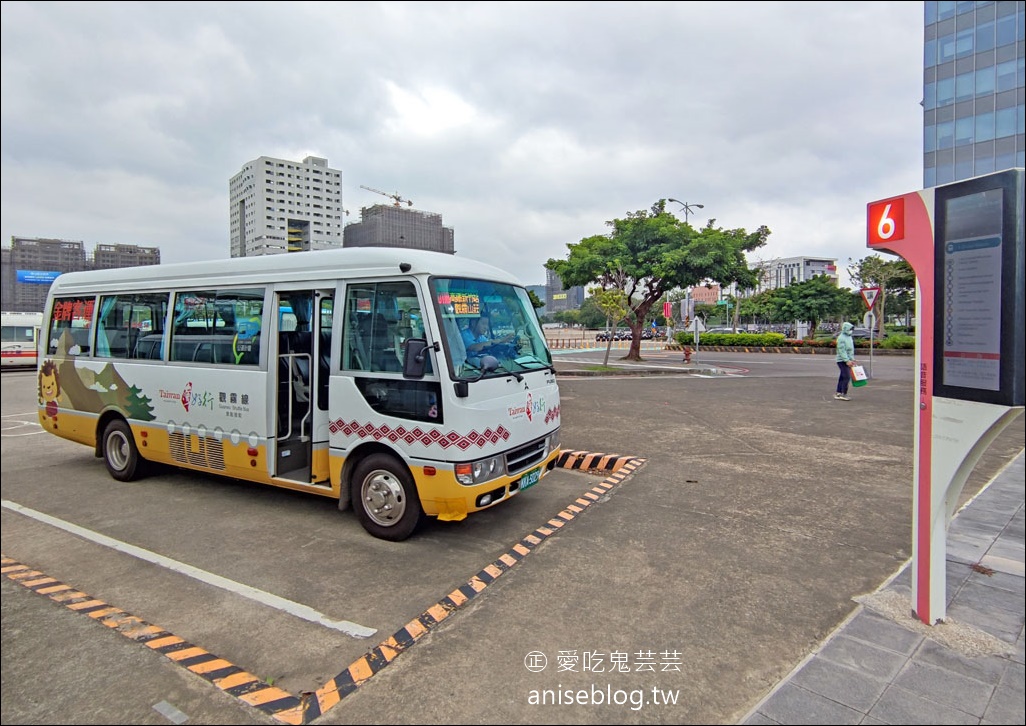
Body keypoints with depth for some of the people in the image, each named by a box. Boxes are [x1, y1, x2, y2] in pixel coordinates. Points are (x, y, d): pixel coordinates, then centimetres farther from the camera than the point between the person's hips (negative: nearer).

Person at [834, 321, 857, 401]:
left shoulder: (849, 337, 17)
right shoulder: (841, 338, -13)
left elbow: (851, 350, 20)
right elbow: (842, 351, -19)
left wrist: (852, 360, 12)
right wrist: (847, 361, -23)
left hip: (848, 360, 9)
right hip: (842, 360, -9)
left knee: (842, 377, 9)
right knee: (847, 377, -13)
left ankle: (838, 394, 12)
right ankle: (844, 394, -11)